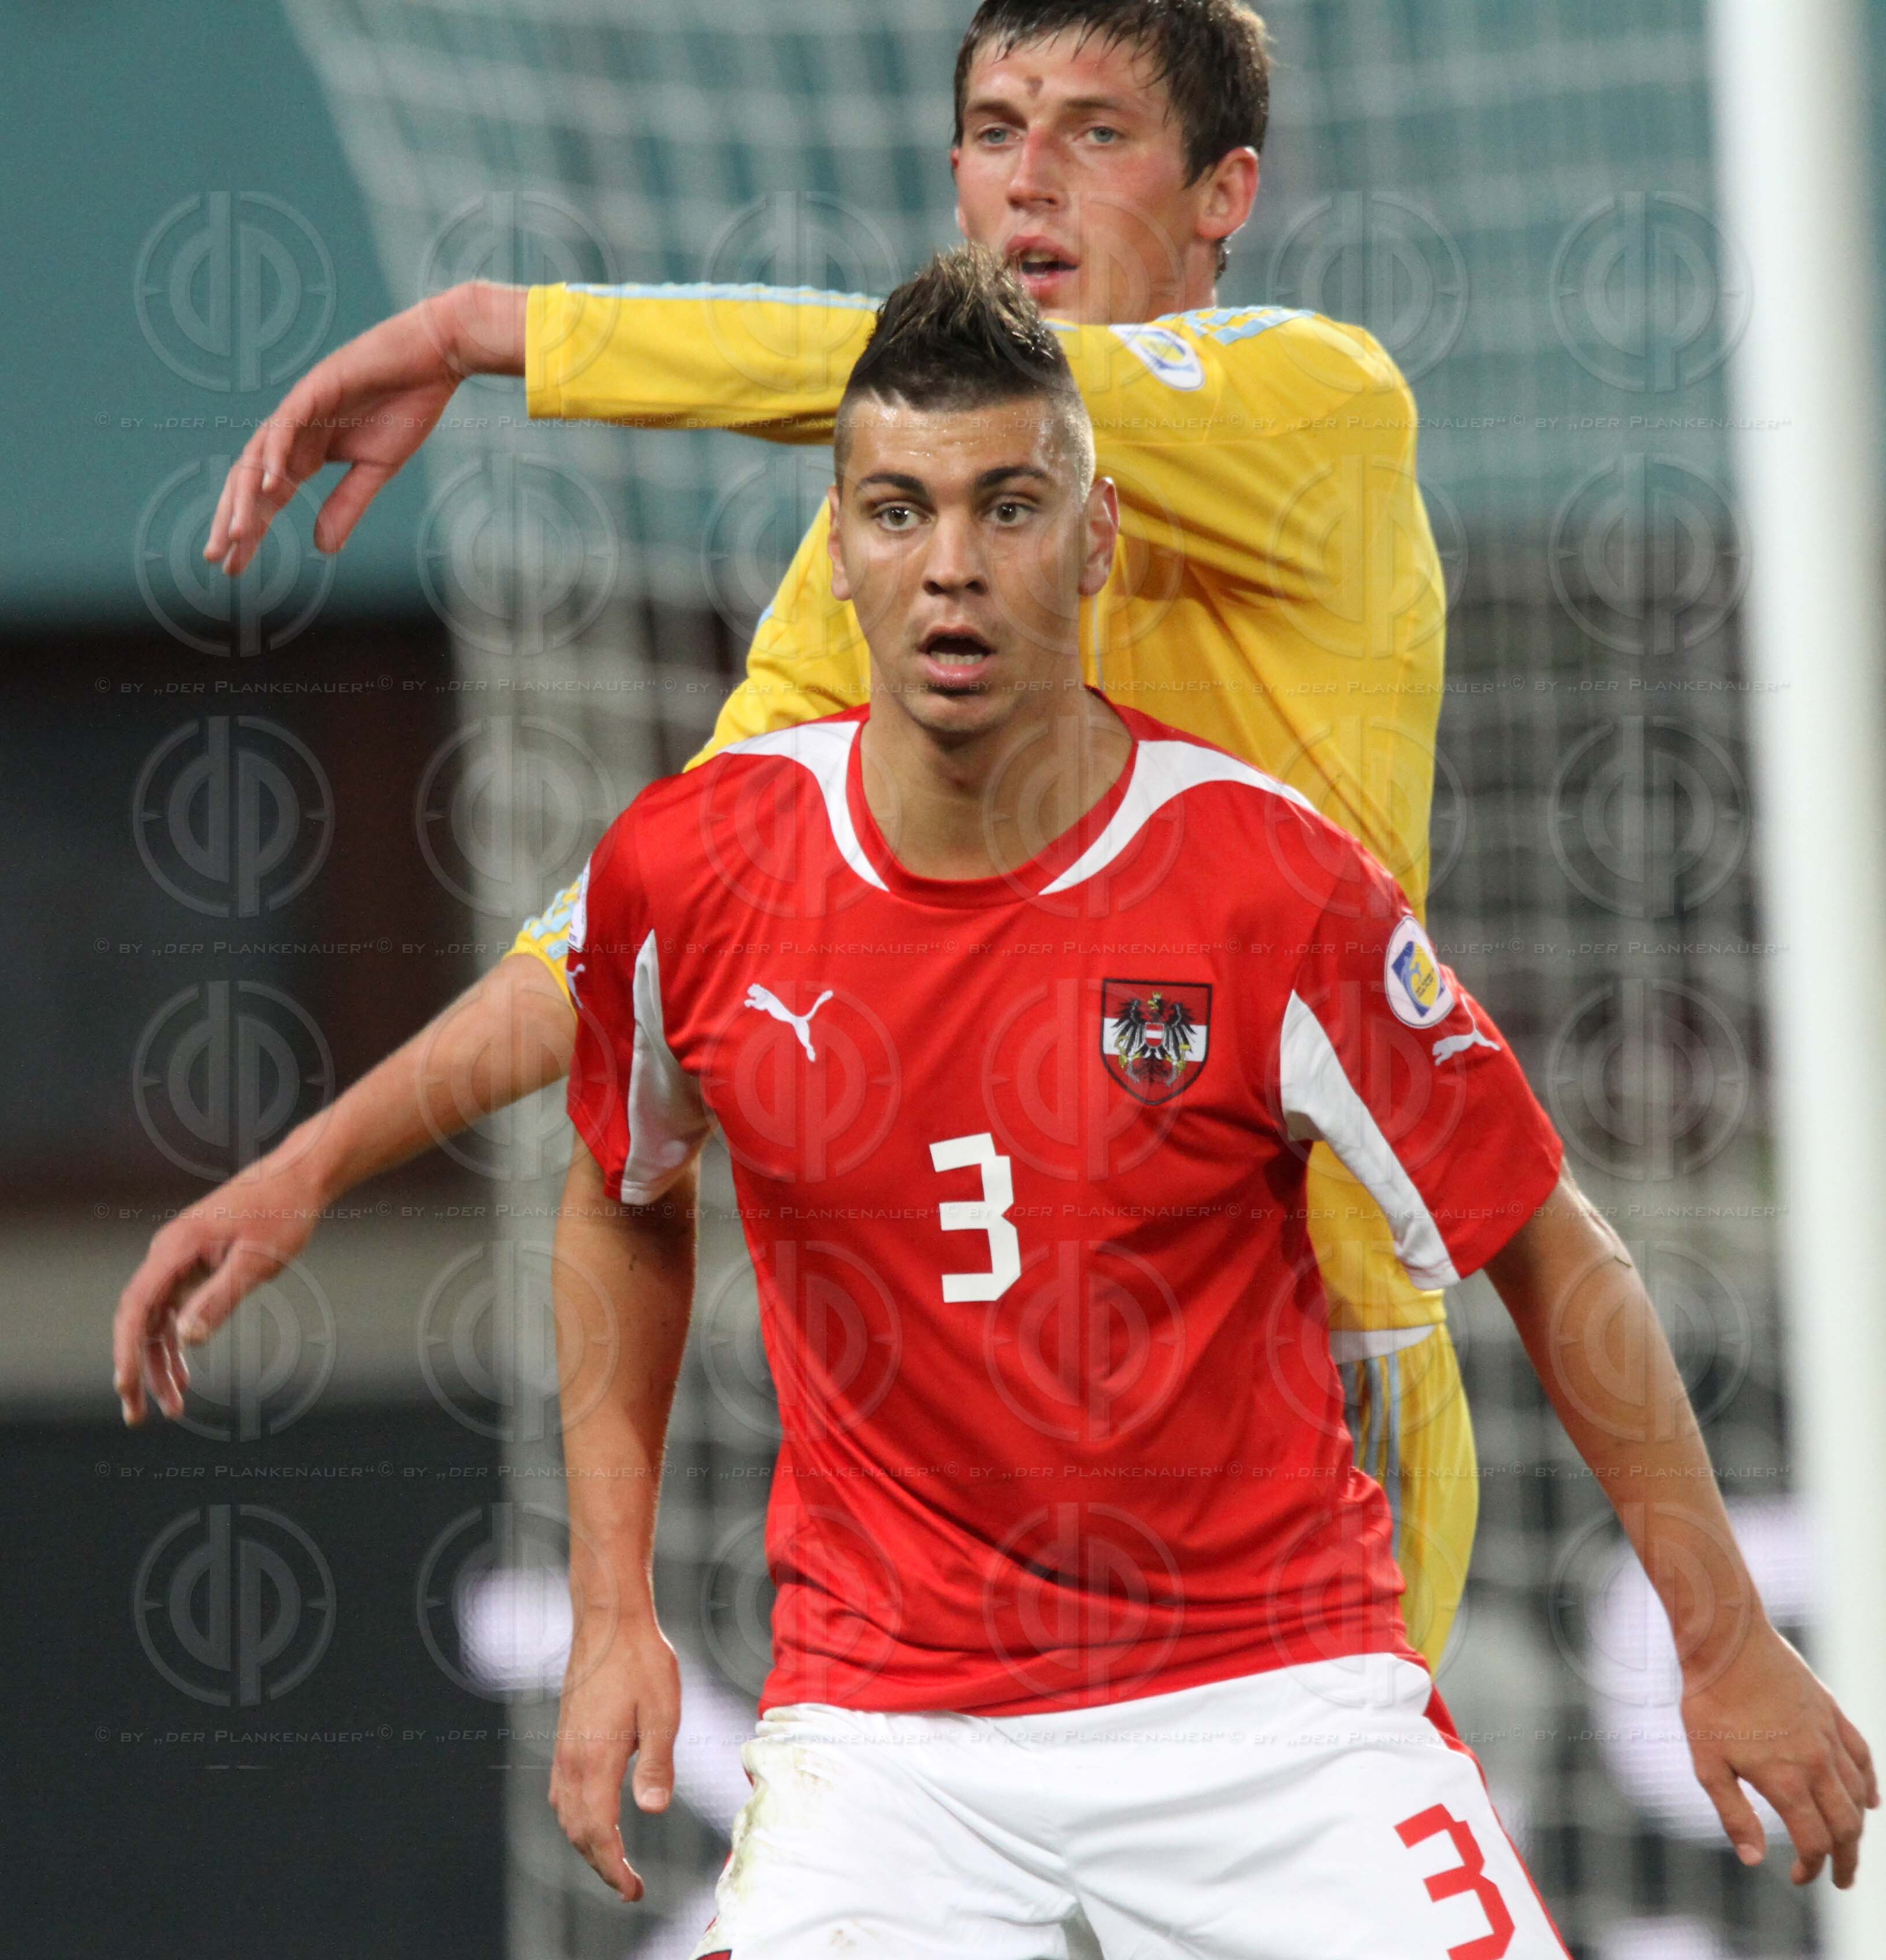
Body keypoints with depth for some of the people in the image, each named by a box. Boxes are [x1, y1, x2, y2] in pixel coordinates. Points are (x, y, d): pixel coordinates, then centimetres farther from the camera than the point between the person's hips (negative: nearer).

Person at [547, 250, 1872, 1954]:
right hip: (884, 1725, 1)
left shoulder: (1276, 886, -11)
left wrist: (1726, 1641, 1)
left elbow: (1546, 1249, -1)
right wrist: (614, 1614, 11)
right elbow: (628, 1205, 16)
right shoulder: (685, 874, -3)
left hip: (1273, 1697, -1)